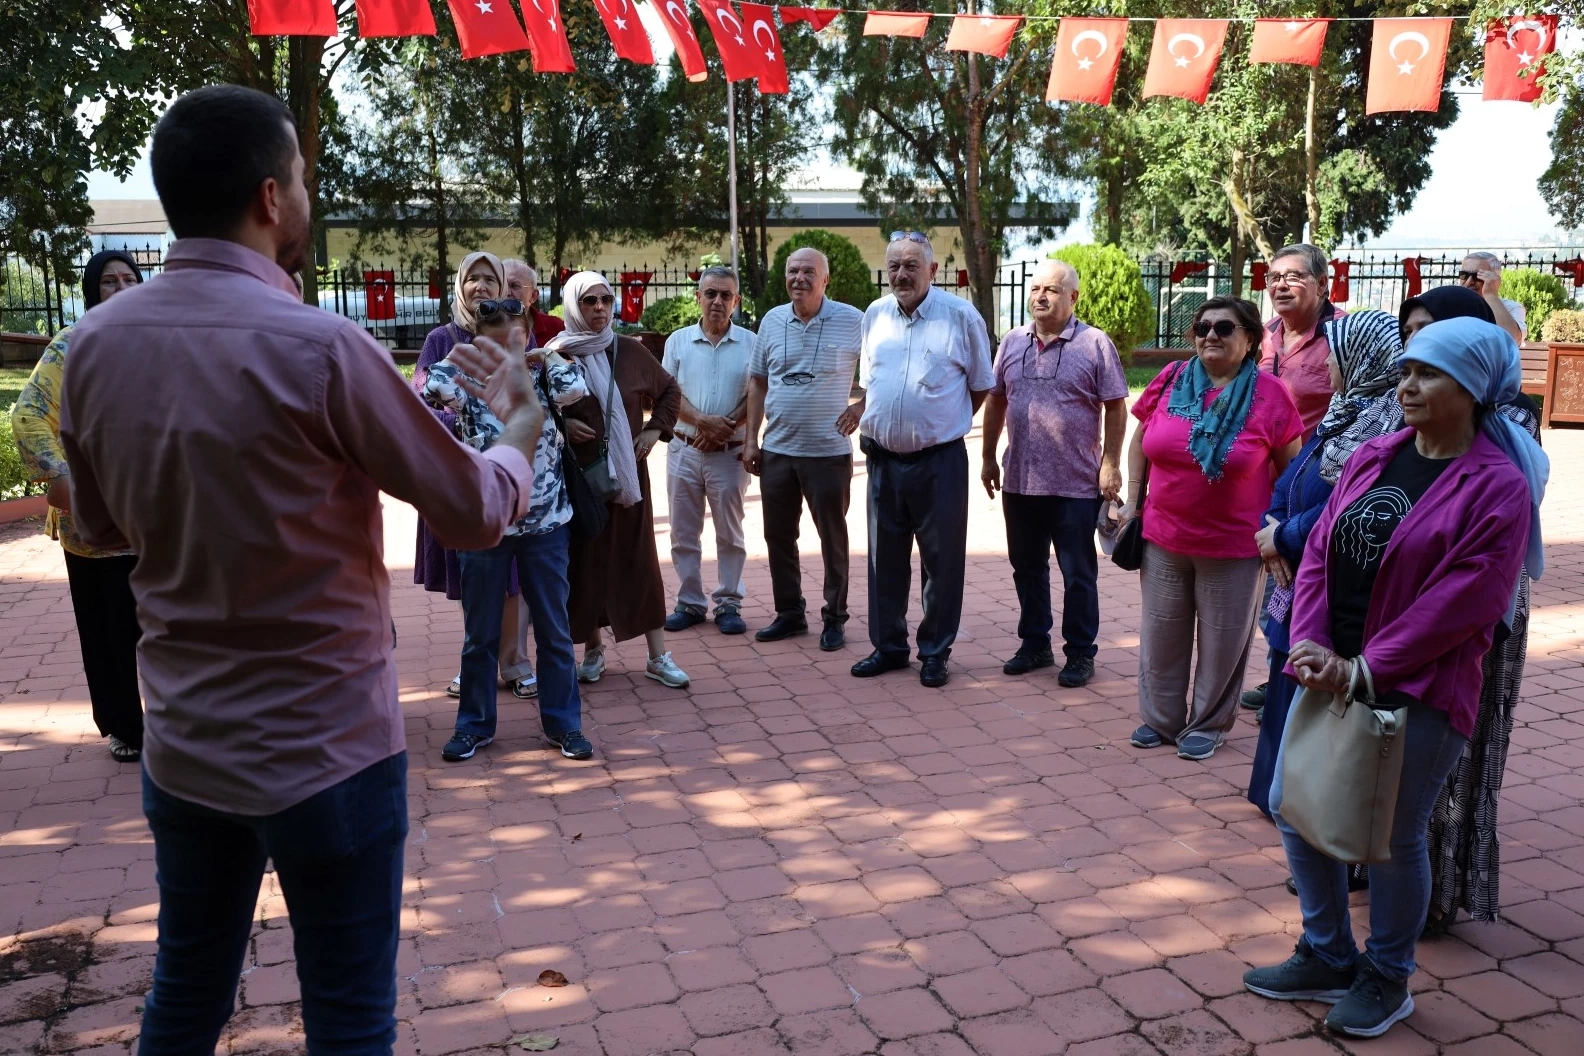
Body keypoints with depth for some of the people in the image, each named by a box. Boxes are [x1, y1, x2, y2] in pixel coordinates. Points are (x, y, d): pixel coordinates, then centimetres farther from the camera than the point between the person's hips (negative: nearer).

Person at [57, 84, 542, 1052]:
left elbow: (102, 526, 12)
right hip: (327, 752, -6)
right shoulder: (320, 346, -20)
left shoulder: (97, 341, -2)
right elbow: (474, 513, -11)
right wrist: (520, 429, 8)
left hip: (182, 746, 6)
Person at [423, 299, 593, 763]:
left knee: (553, 629, 9)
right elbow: (430, 390, -22)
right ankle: (474, 724, 26)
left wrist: (546, 355, -5)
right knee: (480, 633, 11)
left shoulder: (541, 376, 1)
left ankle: (563, 723, 21)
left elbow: (576, 389, -19)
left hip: (546, 522, 0)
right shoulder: (467, 381, -2)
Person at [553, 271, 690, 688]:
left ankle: (658, 656, 6)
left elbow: (670, 391, 17)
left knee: (638, 559, 3)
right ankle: (593, 649, 19)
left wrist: (655, 430, 5)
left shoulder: (630, 351, 4)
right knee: (585, 560, 4)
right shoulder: (556, 355, -4)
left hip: (628, 471, 2)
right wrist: (560, 424, -12)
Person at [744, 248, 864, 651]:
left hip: (829, 451, -4)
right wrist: (751, 439, 8)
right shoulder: (772, 320, 6)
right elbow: (758, 382, 11)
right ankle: (789, 613, 27)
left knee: (833, 538, 7)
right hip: (776, 450, 4)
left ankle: (835, 618, 20)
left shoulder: (853, 321, -6)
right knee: (778, 536, 12)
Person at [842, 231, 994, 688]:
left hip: (939, 461, -4)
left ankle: (935, 653, 18)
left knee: (941, 560, 4)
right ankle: (888, 646, 26)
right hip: (883, 458, 4)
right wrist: (865, 409, 4)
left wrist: (948, 423, 3)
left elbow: (981, 385, 4)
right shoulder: (875, 315, 7)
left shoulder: (961, 316, -6)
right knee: (885, 557, 12)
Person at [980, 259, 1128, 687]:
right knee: (1027, 568, 14)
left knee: (1078, 574, 5)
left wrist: (1110, 465, -9)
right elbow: (996, 402, 14)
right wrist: (989, 457, 12)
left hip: (1077, 485, -4)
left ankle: (1080, 653, 17)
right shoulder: (1012, 342, 8)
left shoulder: (1095, 344, -4)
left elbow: (1116, 408, -4)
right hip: (1020, 481, 5)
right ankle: (1034, 644, 29)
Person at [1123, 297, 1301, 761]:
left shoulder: (1269, 394, -8)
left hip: (1233, 546, -3)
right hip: (1163, 538, 3)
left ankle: (1208, 724, 28)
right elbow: (1139, 443, 11)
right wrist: (1133, 500, 7)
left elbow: (1291, 468, -1)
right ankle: (1160, 718, 31)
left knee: (1222, 640, 9)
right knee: (1161, 634, 14)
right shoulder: (1169, 382, 0)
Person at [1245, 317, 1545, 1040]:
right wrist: (1311, 643, -9)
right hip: (1333, 674, 6)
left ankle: (1386, 979, 31)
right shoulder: (1372, 457, 7)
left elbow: (1463, 601, -17)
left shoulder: (1498, 486, -11)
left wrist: (1366, 670, -18)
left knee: (1391, 836, 7)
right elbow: (1320, 551, 4)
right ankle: (1328, 959, 32)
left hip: (1418, 690, -6)